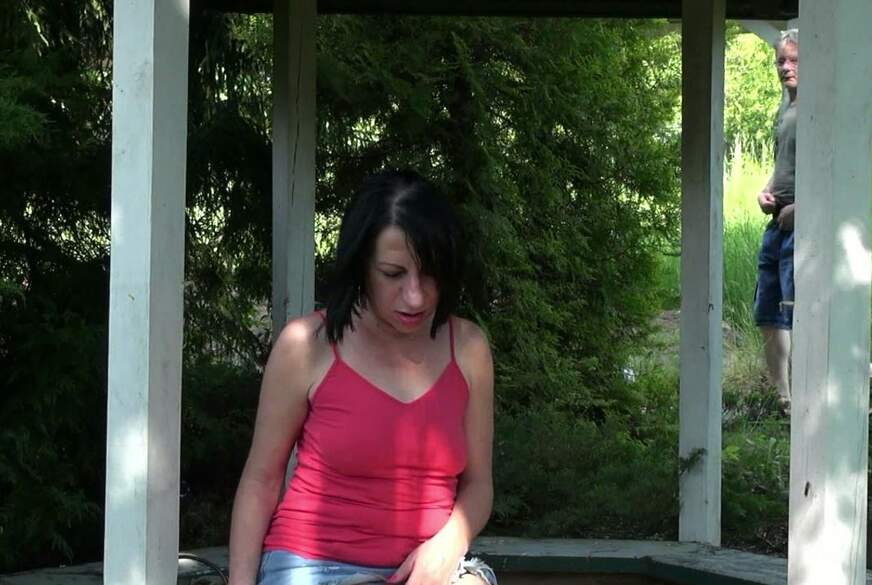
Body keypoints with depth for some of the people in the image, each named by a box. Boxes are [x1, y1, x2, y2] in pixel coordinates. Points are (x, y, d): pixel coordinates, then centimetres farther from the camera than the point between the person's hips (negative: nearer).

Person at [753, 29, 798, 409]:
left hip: (802, 226, -10)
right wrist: (765, 192, 11)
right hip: (778, 224, 10)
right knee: (767, 314, 13)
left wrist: (797, 208, -17)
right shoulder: (785, 108, 18)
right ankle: (781, 397, 22)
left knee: (796, 316, -11)